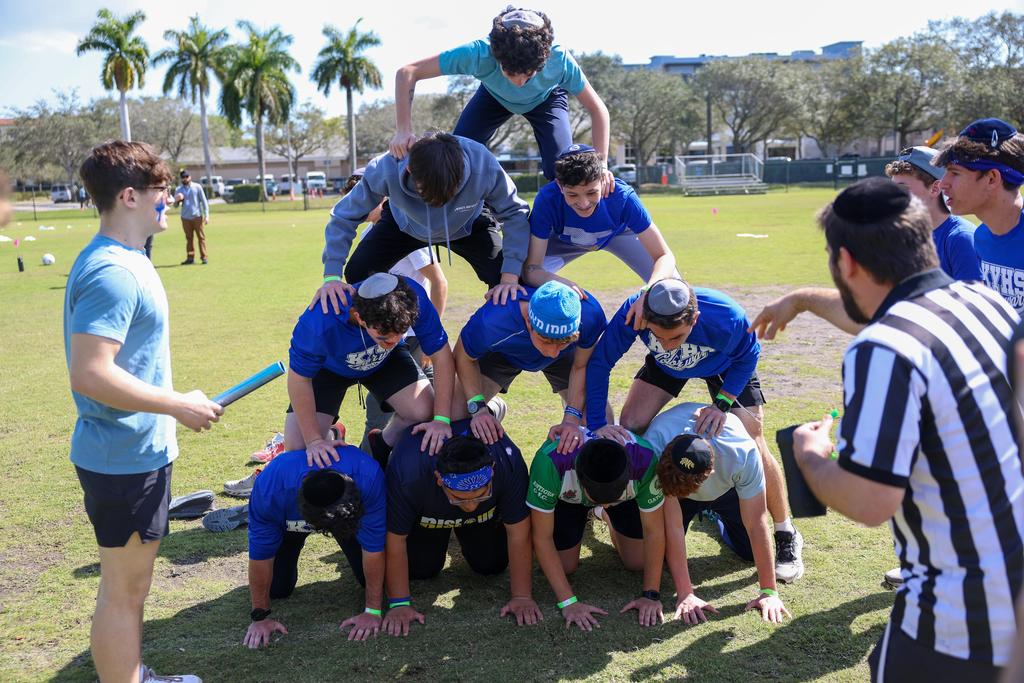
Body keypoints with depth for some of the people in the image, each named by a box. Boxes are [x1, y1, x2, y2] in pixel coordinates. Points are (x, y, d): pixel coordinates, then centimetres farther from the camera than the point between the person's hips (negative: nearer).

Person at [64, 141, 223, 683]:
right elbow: (90, 376, -28)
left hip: (139, 452, 10)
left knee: (129, 585, 22)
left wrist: (174, 405, 19)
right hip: (125, 459, -10)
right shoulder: (111, 272, -22)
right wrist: (180, 406, -20)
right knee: (124, 591, 3)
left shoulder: (124, 260, 10)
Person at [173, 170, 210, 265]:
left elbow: (204, 201, 1)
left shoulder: (197, 187, 2)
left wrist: (206, 215, -6)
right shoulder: (178, 189, 9)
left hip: (197, 216, -3)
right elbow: (175, 205, 12)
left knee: (201, 237, -4)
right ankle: (190, 258, 7)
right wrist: (177, 201, -12)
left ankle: (203, 257, -2)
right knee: (189, 238, 5)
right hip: (185, 218, 3)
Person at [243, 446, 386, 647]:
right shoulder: (269, 488, -43)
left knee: (372, 580, -6)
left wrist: (373, 611, -26)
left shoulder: (369, 478, -45)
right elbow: (260, 555, -27)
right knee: (277, 589, -5)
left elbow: (373, 547, -33)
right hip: (290, 519, 0)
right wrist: (260, 616, -17)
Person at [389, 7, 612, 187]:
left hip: (546, 98, -1)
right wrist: (404, 131, -46)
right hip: (495, 96, 1)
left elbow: (597, 109, -28)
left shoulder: (559, 59, -42)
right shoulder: (479, 54, -43)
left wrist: (601, 165, -38)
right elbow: (406, 73, -38)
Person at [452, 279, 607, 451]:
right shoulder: (493, 322, -45)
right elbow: (464, 357, -21)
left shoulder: (591, 314, -41)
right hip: (502, 354, -1)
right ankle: (495, 408, 18)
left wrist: (572, 419, -30)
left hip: (565, 358, 1)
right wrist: (478, 408, -32)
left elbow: (581, 367, -21)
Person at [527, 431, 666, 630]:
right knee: (564, 566, -6)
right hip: (567, 494, -1)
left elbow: (654, 531, -27)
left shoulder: (645, 461, -42)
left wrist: (651, 595, -25)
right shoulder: (550, 461, -45)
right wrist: (568, 602, -33)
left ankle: (609, 519, 26)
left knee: (639, 562, -4)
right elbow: (542, 538, -34)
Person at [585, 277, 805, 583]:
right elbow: (599, 363, -30)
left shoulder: (727, 318, -43)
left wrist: (722, 404, -29)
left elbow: (747, 358, -19)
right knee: (627, 430, -12)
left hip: (726, 366, -2)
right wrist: (597, 424, -38)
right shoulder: (632, 312, -41)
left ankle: (787, 537, 12)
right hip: (665, 366, 2)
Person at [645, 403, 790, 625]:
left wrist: (769, 592, -29)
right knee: (658, 553, -12)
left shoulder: (743, 453, -44)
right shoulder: (654, 448, -45)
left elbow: (756, 524, -34)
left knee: (750, 552, -5)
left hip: (726, 488, 0)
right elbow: (673, 525, -38)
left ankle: (714, 514, 27)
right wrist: (685, 595, -37)